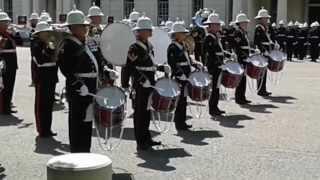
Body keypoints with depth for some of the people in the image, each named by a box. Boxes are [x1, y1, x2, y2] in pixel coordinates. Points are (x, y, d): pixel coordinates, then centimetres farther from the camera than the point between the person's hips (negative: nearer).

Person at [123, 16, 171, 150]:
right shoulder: (134, 48, -14)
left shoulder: (149, 46, 12)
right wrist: (142, 80, -25)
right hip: (140, 86, -8)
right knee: (139, 113, -1)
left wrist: (162, 68, 7)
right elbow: (130, 68, -19)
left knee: (147, 112, 15)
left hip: (149, 85, 8)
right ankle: (140, 143, 5)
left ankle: (146, 139, 26)